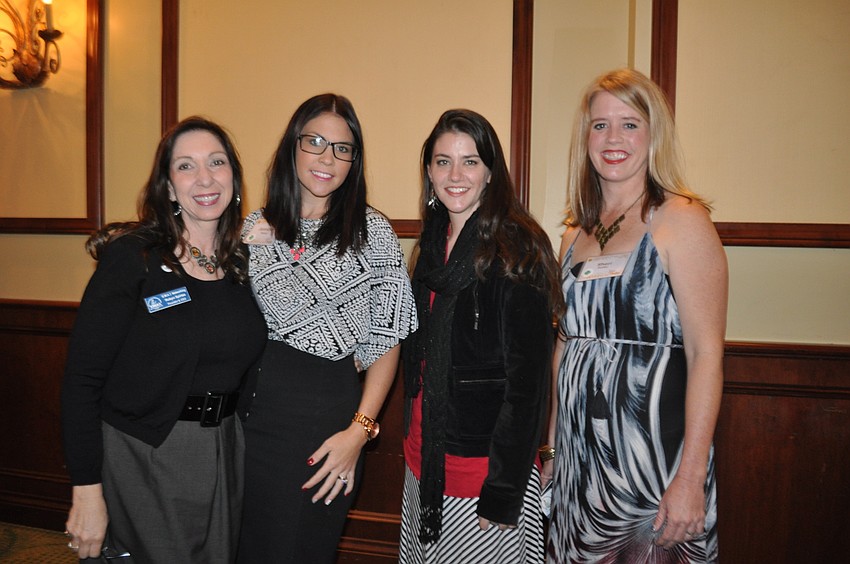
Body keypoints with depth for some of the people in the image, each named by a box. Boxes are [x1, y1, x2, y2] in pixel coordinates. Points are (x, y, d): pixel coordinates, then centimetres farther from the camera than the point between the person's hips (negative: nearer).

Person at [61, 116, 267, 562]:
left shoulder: (245, 262, 2)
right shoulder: (132, 257, -12)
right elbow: (82, 378, -13)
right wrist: (86, 490, -13)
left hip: (224, 454, 5)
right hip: (141, 457, -5)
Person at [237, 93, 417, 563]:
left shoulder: (372, 231, -5)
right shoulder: (257, 226, 5)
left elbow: (386, 343, -5)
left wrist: (359, 430, -13)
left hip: (327, 411, -3)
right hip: (253, 409, 4)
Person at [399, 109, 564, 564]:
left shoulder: (515, 248, -16)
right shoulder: (434, 243, 6)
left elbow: (528, 377, -18)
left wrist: (503, 492, -18)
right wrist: (416, 444, 12)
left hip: (483, 465, -7)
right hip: (425, 457, 7)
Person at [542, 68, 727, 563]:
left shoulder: (682, 219, -10)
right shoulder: (577, 233, 9)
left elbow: (707, 353, -14)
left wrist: (691, 476, -18)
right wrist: (551, 440, 13)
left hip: (652, 450, -6)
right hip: (580, 450, 6)